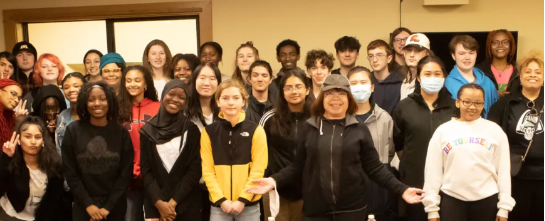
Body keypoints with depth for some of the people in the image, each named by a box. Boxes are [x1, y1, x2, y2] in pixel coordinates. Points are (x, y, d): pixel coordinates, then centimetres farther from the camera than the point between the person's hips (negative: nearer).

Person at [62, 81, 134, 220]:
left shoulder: (121, 133, -2)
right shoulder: (73, 130, -4)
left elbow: (126, 173, -3)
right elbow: (70, 173, -3)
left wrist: (108, 207, -9)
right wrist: (88, 204, -10)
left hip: (114, 206, 1)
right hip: (83, 206, 0)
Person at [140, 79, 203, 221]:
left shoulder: (192, 130, 0)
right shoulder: (148, 130, 3)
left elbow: (195, 170, -4)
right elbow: (146, 170, 0)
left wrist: (173, 202, -11)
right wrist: (159, 202, -11)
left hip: (186, 205, 0)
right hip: (155, 205, 1)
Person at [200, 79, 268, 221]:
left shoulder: (255, 130, -2)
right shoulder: (208, 132, 1)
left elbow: (258, 169, -5)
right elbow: (207, 170, -1)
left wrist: (242, 199, -11)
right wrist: (221, 199, -9)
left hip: (249, 205, -1)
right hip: (219, 205, 1)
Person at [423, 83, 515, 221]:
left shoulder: (495, 130, 2)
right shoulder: (443, 131, 1)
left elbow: (503, 169, 4)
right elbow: (433, 170, 2)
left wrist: (504, 207, 2)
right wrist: (432, 208, 0)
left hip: (487, 200, 1)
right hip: (451, 199, 0)